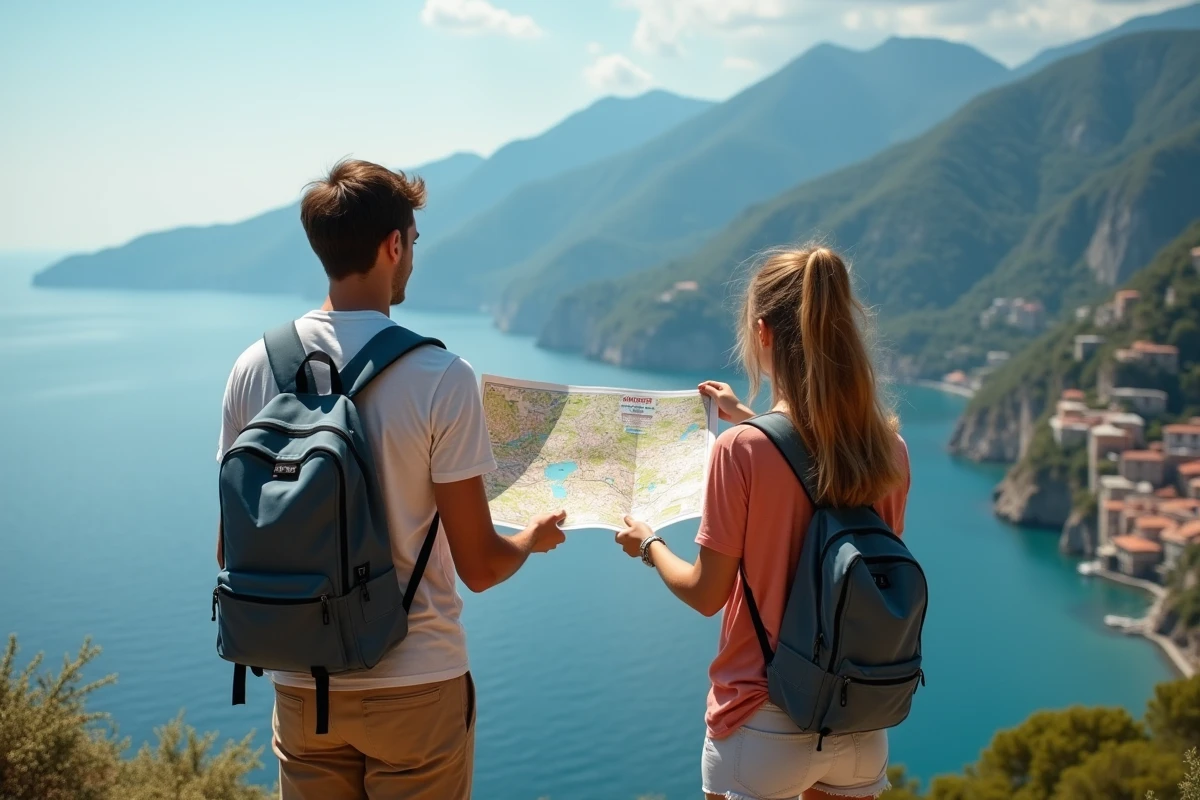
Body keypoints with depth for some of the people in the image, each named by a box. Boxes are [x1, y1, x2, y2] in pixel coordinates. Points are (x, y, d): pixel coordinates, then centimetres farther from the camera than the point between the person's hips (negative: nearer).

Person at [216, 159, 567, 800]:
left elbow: (230, 550, 3)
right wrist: (534, 538, 10)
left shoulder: (255, 368, -4)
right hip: (414, 687, -3)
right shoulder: (440, 377, -16)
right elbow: (479, 567, -12)